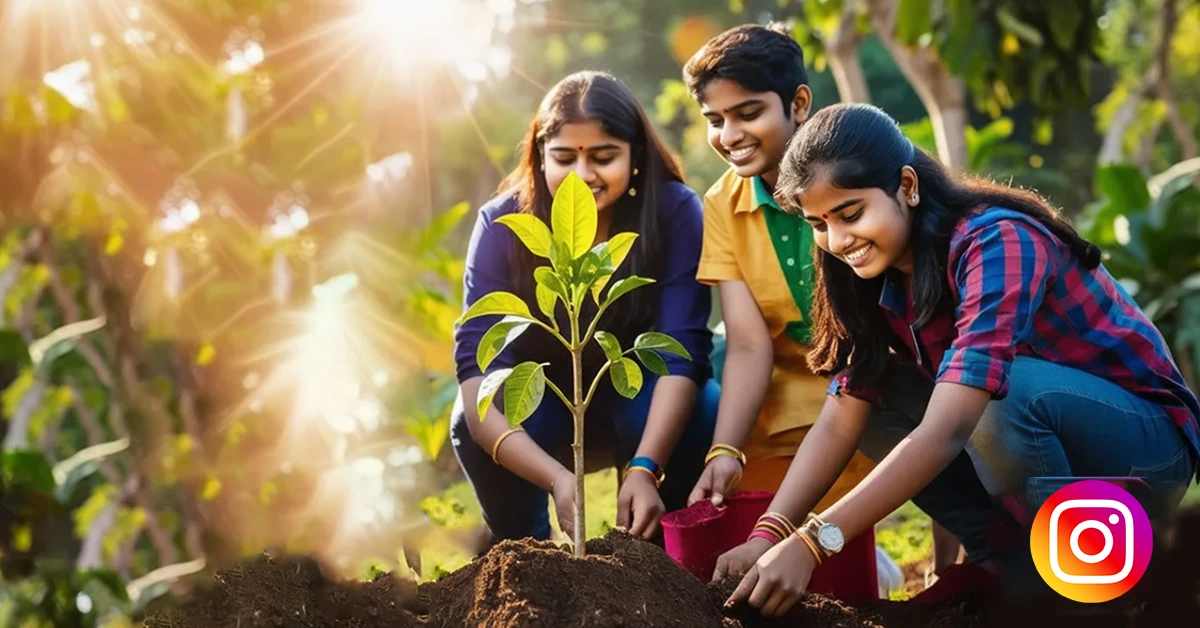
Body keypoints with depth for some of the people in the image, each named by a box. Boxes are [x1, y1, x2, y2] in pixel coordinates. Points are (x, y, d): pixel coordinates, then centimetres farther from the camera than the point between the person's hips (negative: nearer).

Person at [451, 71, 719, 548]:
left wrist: (645, 469, -48)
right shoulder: (502, 224, -22)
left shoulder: (675, 212, -22)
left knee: (699, 410, -32)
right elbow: (476, 364, -33)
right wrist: (557, 479, -50)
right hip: (542, 408, 0)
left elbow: (682, 352, -29)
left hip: (643, 403, 0)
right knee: (475, 422, -31)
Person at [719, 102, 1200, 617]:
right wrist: (768, 536, -25)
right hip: (1037, 442, 7)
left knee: (1003, 390, -36)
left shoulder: (996, 244, -28)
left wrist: (813, 542, -42)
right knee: (867, 395, -9)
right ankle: (1005, 560, -2)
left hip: (1146, 447, -7)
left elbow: (944, 432, -38)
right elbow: (840, 420, -9)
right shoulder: (881, 274, -3)